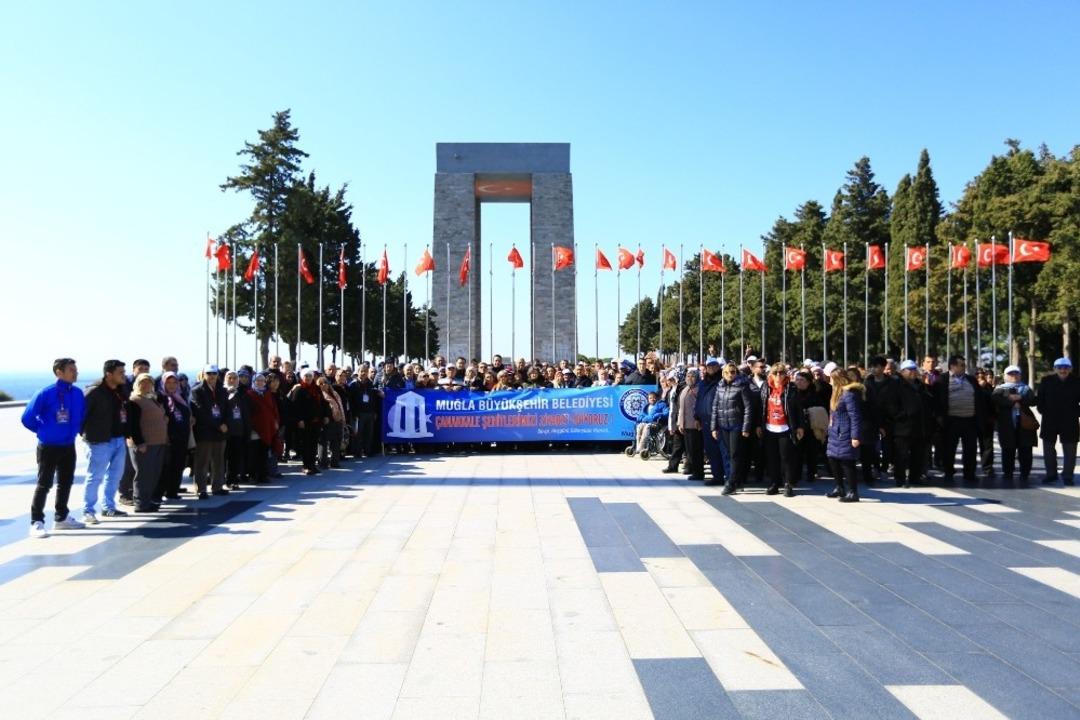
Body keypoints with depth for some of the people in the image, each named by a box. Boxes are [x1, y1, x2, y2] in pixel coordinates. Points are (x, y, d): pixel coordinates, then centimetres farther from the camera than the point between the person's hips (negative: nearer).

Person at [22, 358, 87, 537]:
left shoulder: (77, 393, -1)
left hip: (69, 446, 6)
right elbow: (27, 419, -11)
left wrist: (73, 430, 9)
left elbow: (81, 415, 17)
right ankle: (37, 522, 7)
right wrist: (43, 431, 0)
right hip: (48, 447, -6)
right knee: (44, 484, -1)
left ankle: (62, 517, 28)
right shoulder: (45, 394, -17)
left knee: (66, 482, 15)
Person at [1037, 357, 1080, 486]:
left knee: (1069, 450, 5)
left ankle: (1068, 475, 14)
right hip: (1050, 421, 1)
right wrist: (1043, 411, -3)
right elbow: (1040, 399, 4)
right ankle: (1051, 473, 21)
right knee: (1048, 448, 9)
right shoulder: (1046, 381, -1)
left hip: (1069, 422, -1)